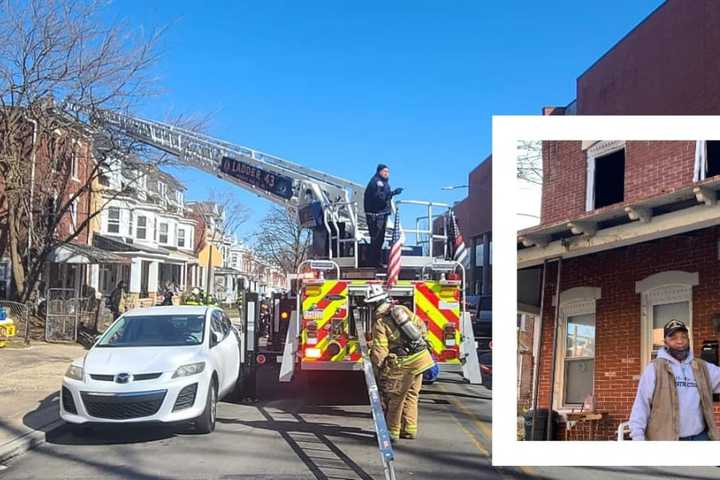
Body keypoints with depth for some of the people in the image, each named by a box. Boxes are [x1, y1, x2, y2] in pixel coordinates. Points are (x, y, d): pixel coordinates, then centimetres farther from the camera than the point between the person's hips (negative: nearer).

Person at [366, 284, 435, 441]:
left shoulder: (380, 323, -11)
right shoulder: (402, 309, 5)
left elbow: (379, 351, -13)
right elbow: (421, 326, 12)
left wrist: (376, 365, 4)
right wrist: (420, 342, 26)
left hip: (403, 363, -7)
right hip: (421, 357, 7)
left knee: (394, 397, 6)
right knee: (411, 394, 18)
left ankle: (391, 431, 12)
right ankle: (410, 429, 24)